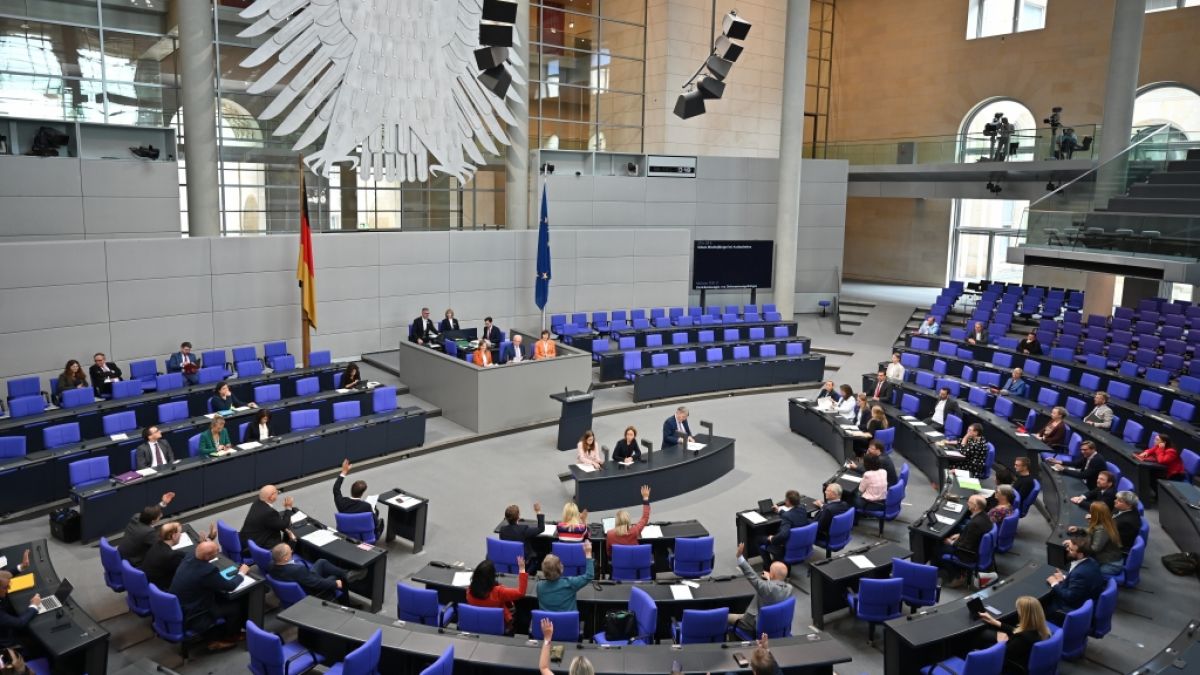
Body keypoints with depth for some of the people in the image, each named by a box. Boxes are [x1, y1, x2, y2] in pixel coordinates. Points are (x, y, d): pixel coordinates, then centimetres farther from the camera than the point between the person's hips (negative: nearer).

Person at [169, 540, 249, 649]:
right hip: (191, 619, -8)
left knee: (222, 598, 23)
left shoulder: (189, 556, -11)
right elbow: (229, 586, -16)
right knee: (236, 606, 6)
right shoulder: (207, 571, -33)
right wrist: (242, 573, 0)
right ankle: (227, 638, 29)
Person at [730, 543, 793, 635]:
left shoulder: (768, 587, -34)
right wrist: (769, 580, 13)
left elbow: (752, 576, -30)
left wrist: (740, 556, -30)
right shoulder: (789, 588, -13)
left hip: (756, 624, -8)